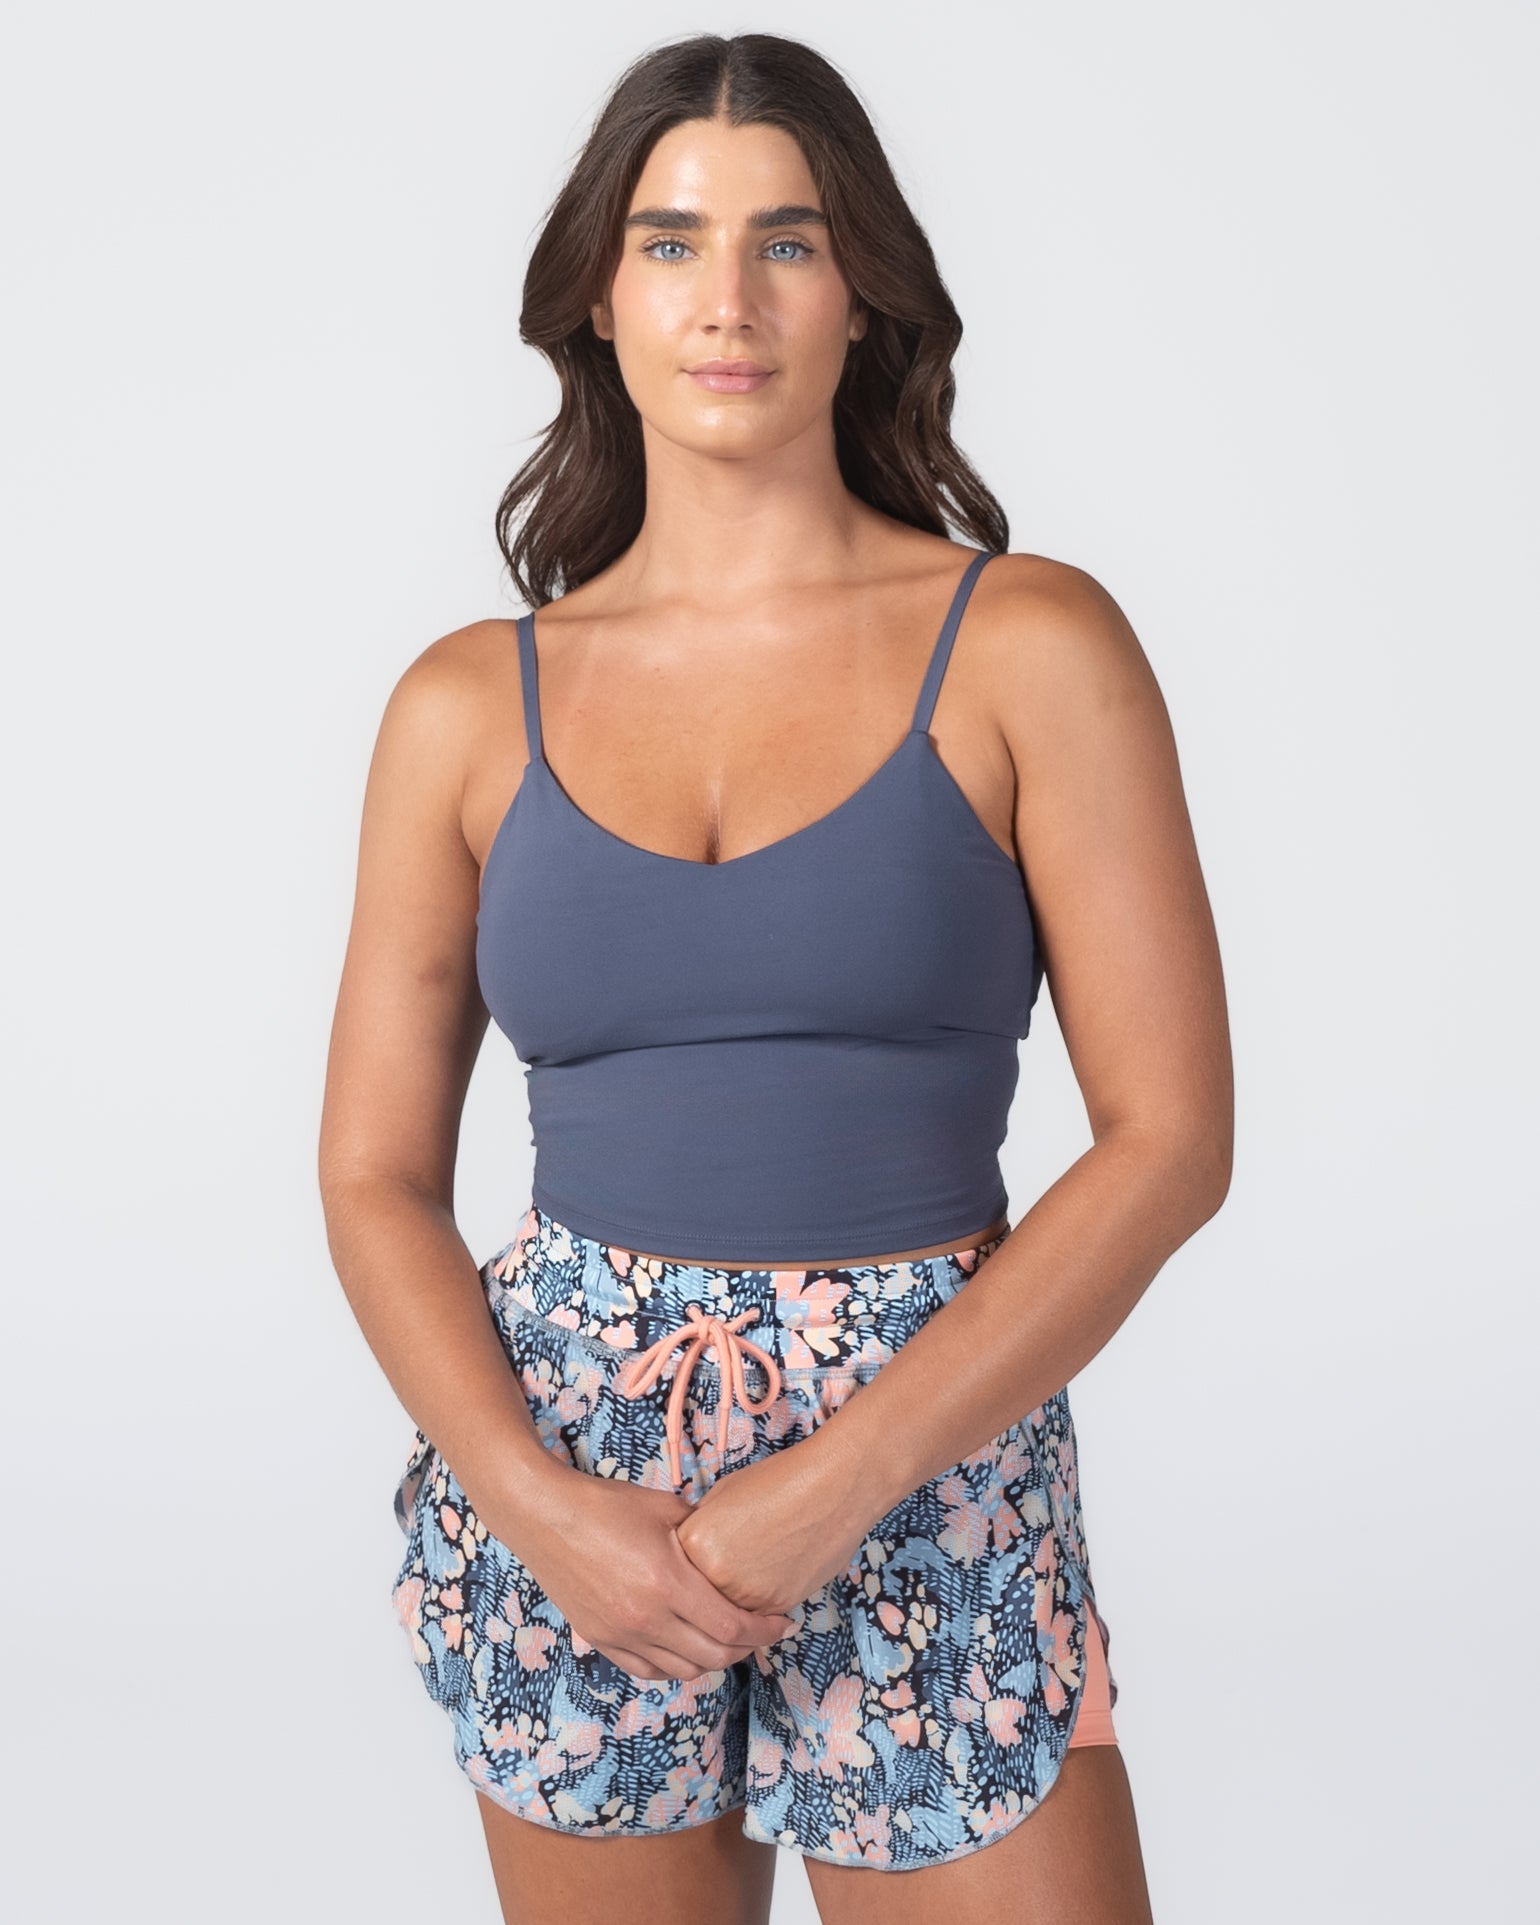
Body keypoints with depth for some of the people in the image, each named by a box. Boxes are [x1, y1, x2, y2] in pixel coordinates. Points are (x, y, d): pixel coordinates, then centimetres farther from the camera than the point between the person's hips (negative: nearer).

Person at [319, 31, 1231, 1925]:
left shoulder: (1029, 648, -5)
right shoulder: (469, 703, 1)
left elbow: (1170, 1140, -8)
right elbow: (376, 1176, 4)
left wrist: (835, 1483, -14)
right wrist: (542, 1506, -12)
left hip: (935, 1478, -1)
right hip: (561, 1488, 2)